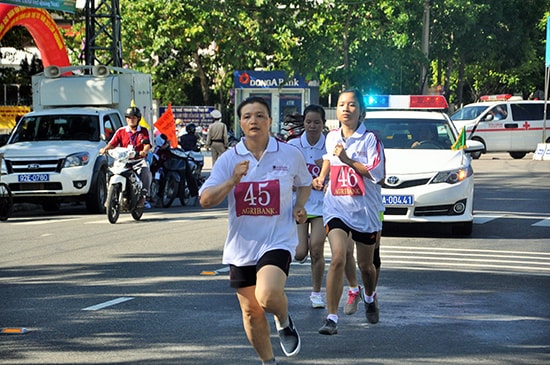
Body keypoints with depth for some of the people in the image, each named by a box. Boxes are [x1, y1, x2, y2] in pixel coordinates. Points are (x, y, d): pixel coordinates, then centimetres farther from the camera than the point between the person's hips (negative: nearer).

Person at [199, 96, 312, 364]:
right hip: (241, 246, 3)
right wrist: (233, 180, -22)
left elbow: (304, 184, 19)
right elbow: (205, 200, -7)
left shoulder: (290, 155, -1)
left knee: (268, 296, -27)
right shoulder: (229, 160, -1)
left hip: (278, 241, -3)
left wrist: (300, 206, -2)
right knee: (251, 311, 8)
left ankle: (285, 322, 8)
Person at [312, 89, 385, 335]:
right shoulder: (332, 137, 5)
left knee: (365, 265, 14)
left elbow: (376, 173, -18)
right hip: (336, 206, 2)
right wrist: (321, 177, 13)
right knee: (338, 259, -19)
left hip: (364, 209, -1)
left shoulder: (369, 139, -9)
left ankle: (370, 297, 49)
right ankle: (332, 318, -19)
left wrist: (348, 160, -23)